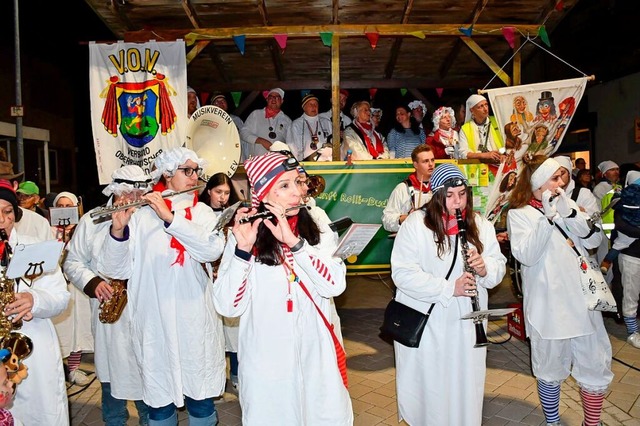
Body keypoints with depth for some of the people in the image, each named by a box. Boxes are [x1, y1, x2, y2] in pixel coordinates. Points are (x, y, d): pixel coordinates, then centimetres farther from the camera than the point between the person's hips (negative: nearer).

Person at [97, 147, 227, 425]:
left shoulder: (202, 212, 4)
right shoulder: (140, 215, -1)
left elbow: (213, 249, -16)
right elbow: (116, 269, -6)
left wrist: (171, 217, -22)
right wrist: (118, 229, -22)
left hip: (196, 323, 1)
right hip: (154, 323, -1)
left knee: (201, 398, 12)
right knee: (159, 400, 12)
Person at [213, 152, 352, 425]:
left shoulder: (317, 230, -1)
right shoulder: (245, 236, -8)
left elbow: (335, 285, -15)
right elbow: (228, 307, -15)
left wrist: (294, 242, -23)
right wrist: (243, 249, -26)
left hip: (317, 357, 2)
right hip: (266, 362, -2)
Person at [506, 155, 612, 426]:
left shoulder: (566, 203, 9)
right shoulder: (518, 214, -6)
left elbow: (594, 240, 1)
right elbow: (526, 255, -18)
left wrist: (569, 212, -13)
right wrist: (548, 217, -24)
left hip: (583, 300, 5)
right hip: (548, 306, -5)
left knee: (596, 368, 11)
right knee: (551, 371, 11)